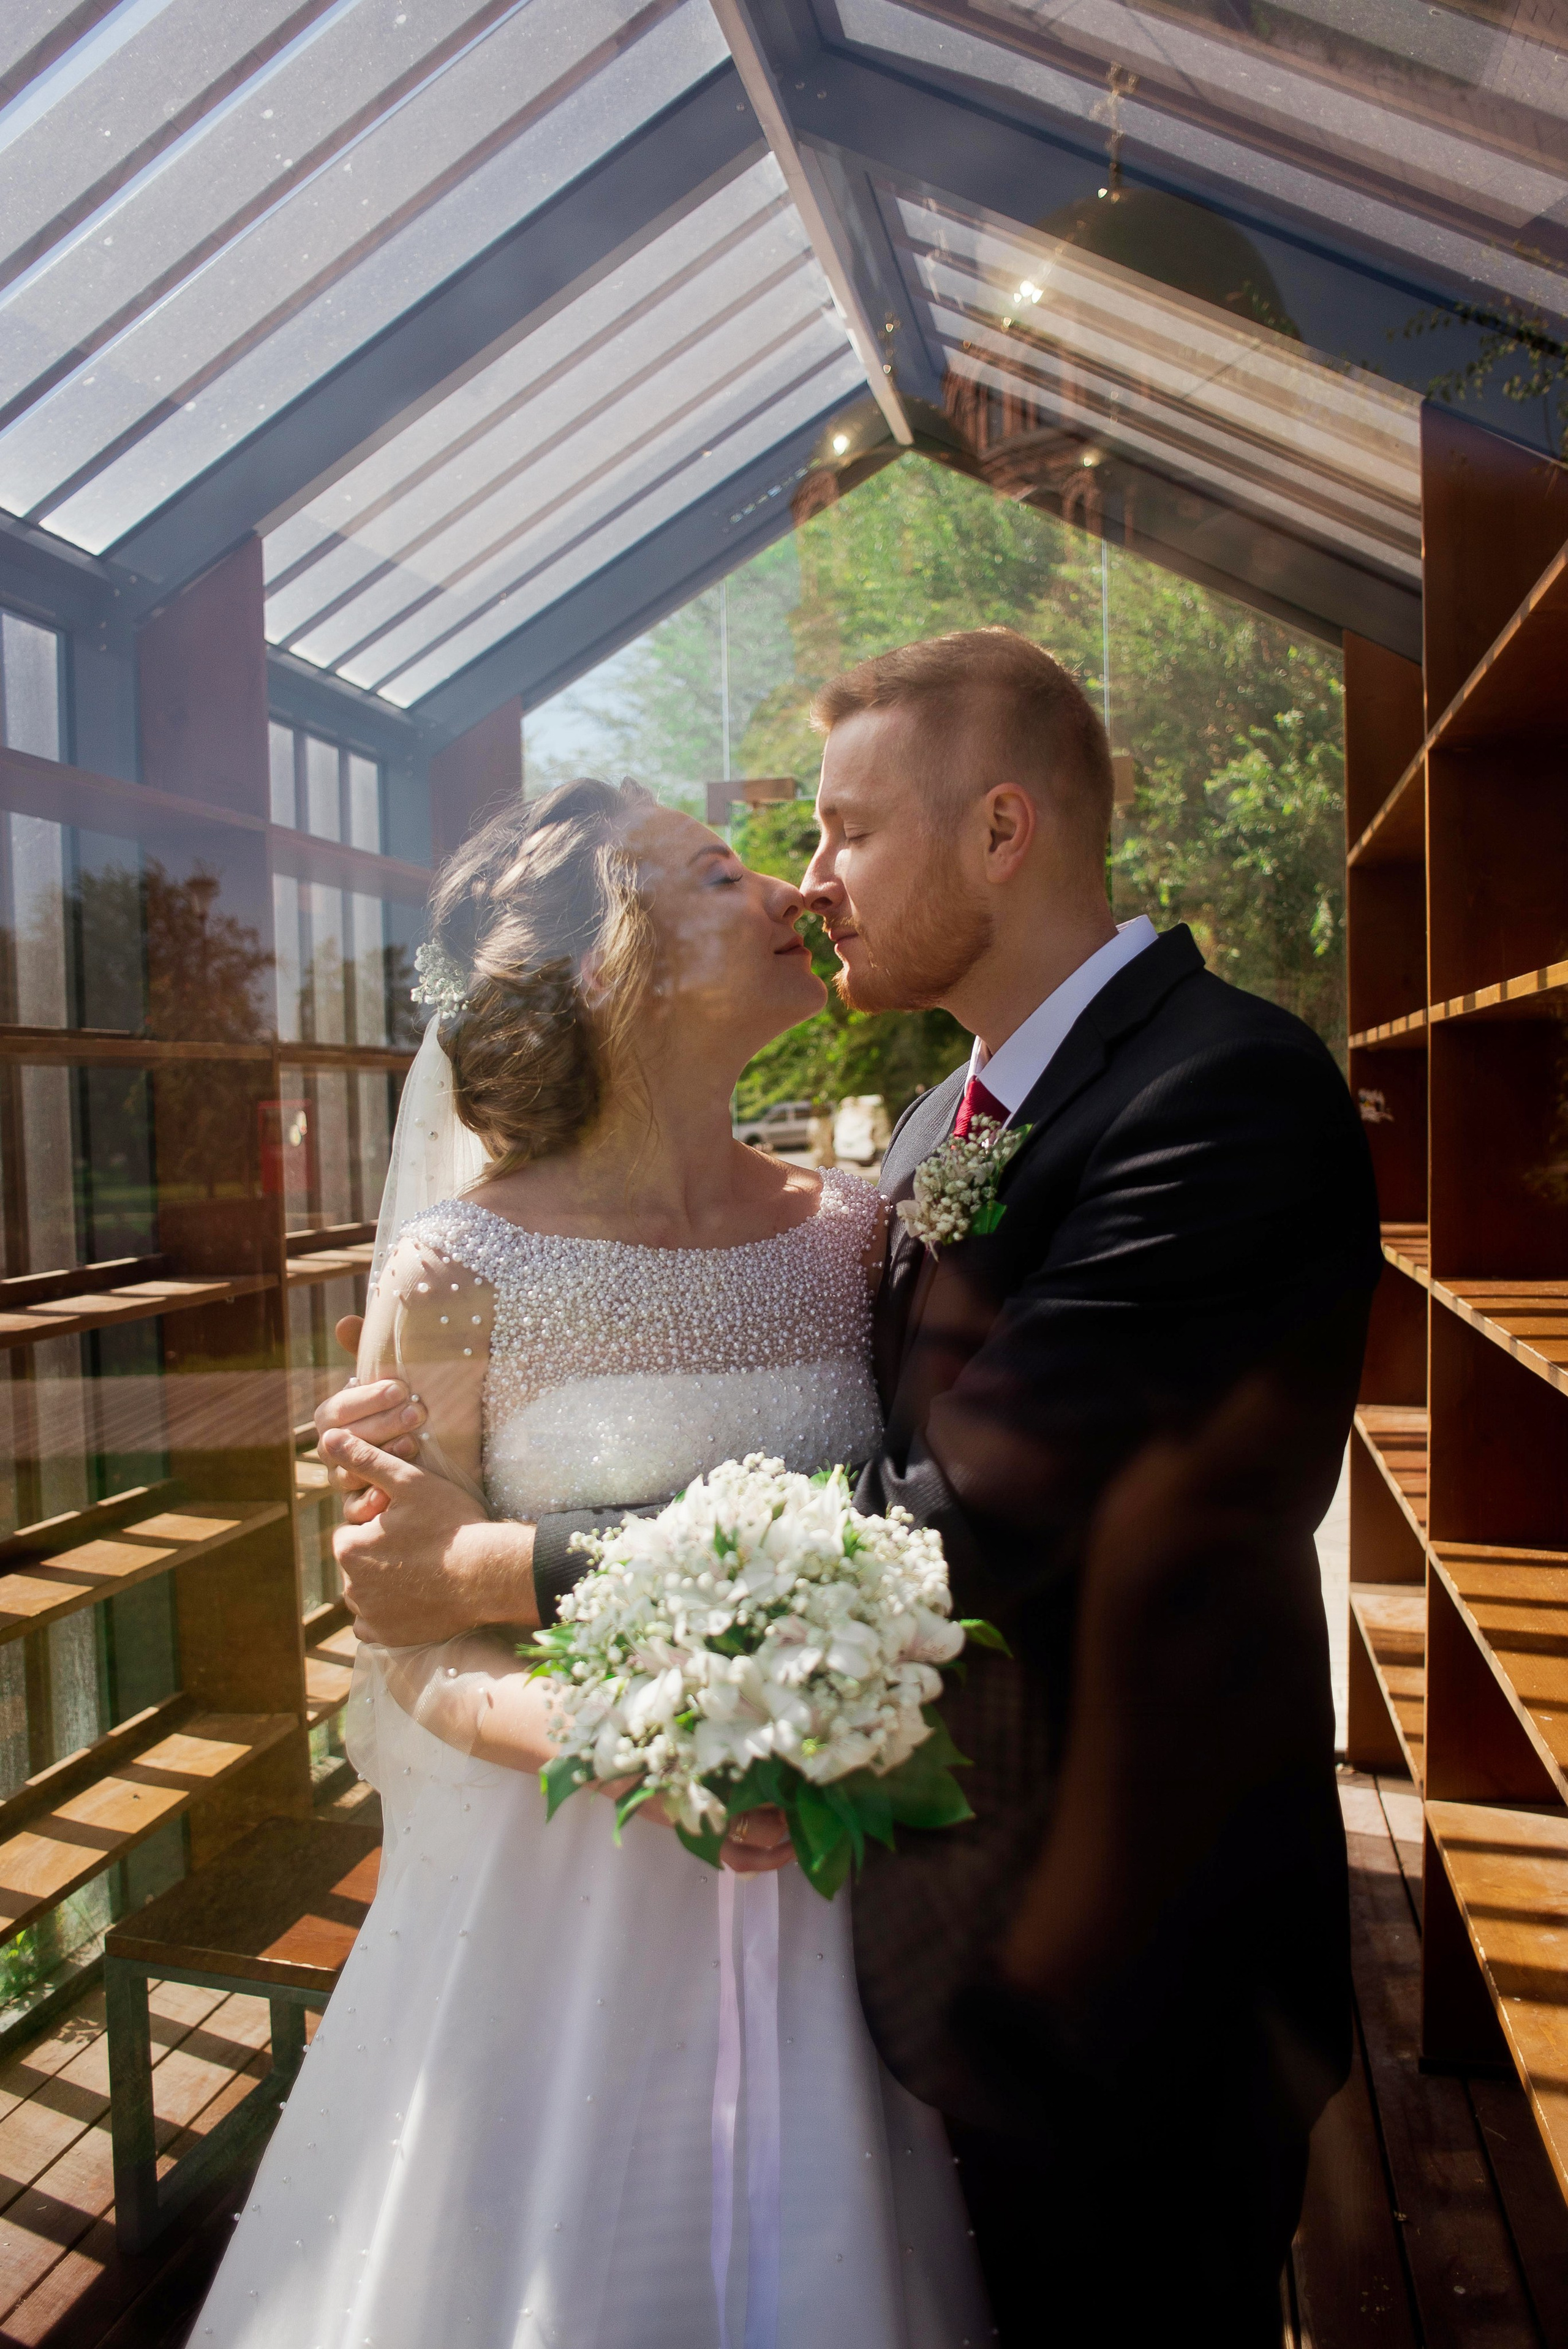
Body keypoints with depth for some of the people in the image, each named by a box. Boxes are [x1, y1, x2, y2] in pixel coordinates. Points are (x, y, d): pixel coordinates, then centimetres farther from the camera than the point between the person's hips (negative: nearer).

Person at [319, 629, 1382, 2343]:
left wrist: (497, 1563, -21)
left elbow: (958, 1525, -29)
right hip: (950, 1914, 7)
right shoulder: (941, 1126, 5)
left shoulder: (1229, 1094, -24)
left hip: (1130, 1963, -7)